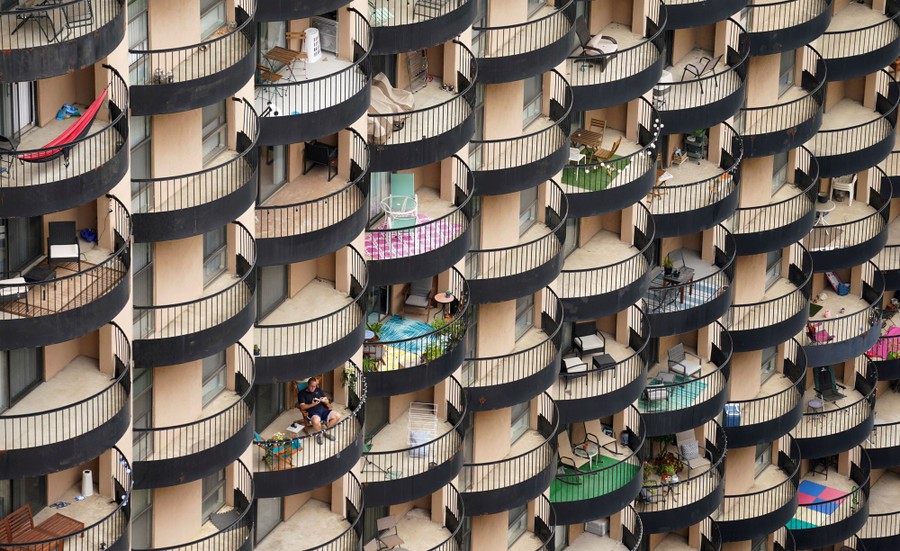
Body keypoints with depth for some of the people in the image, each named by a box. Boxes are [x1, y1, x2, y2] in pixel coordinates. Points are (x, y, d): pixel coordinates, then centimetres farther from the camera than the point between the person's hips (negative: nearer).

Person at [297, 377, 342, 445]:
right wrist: (312, 404, -21)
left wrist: (325, 401, -8)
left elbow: (327, 401, 17)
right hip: (313, 412, -5)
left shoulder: (319, 390, 19)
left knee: (337, 416, -17)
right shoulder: (302, 393, 5)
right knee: (316, 421, -40)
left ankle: (325, 431, 4)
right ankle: (319, 434, -7)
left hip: (323, 409, 5)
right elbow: (302, 407, -6)